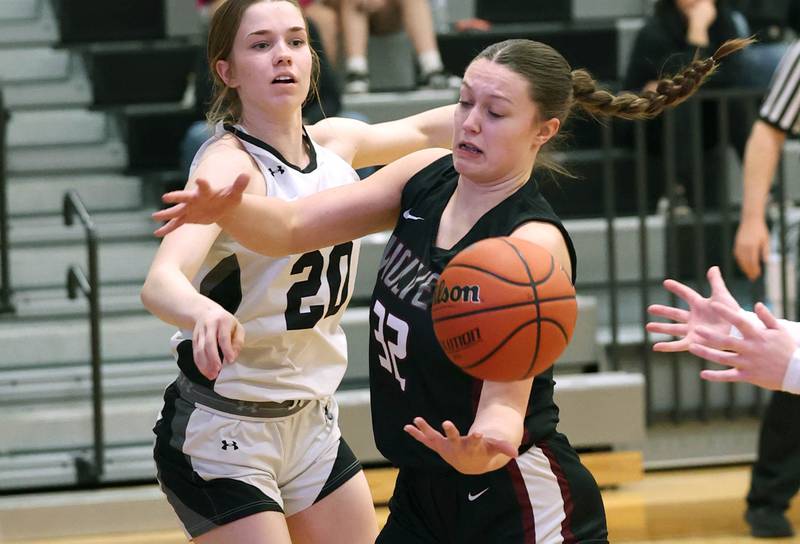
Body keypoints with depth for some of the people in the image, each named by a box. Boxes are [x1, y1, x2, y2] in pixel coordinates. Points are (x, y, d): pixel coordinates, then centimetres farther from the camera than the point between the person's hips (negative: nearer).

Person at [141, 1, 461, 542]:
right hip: (222, 434, -7)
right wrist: (205, 312, -59)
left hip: (312, 422, 7)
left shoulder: (332, 142, 0)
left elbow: (422, 130, 20)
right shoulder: (231, 163, -21)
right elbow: (161, 282, -37)